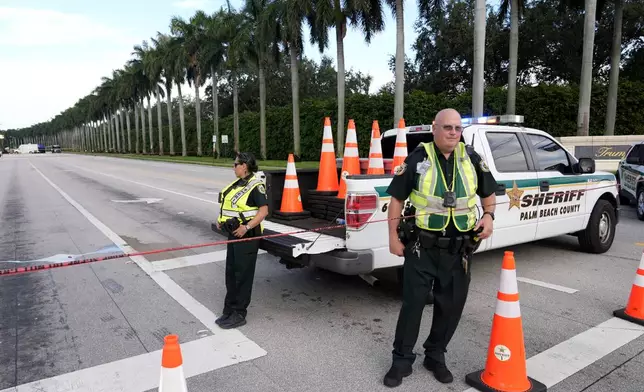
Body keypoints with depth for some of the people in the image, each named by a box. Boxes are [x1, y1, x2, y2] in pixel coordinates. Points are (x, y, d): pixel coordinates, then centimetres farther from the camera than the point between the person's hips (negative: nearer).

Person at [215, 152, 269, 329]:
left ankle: (239, 314, 10)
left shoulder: (255, 186, -15)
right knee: (231, 273, 15)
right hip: (234, 234, 9)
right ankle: (229, 310, 26)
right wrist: (221, 220, 10)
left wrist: (246, 227, -26)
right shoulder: (237, 184, 12)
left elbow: (264, 210, -20)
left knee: (242, 275, 0)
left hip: (247, 236, -9)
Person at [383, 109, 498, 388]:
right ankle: (402, 361, 20)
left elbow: (488, 192, 18)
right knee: (412, 303, 3)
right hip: (423, 247, -3)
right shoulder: (418, 158, -6)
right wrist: (393, 236, -7)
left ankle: (436, 356, 33)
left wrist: (488, 215, -2)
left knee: (451, 306, 13)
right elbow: (397, 198, -3)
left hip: (459, 249, 4)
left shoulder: (471, 158, 4)